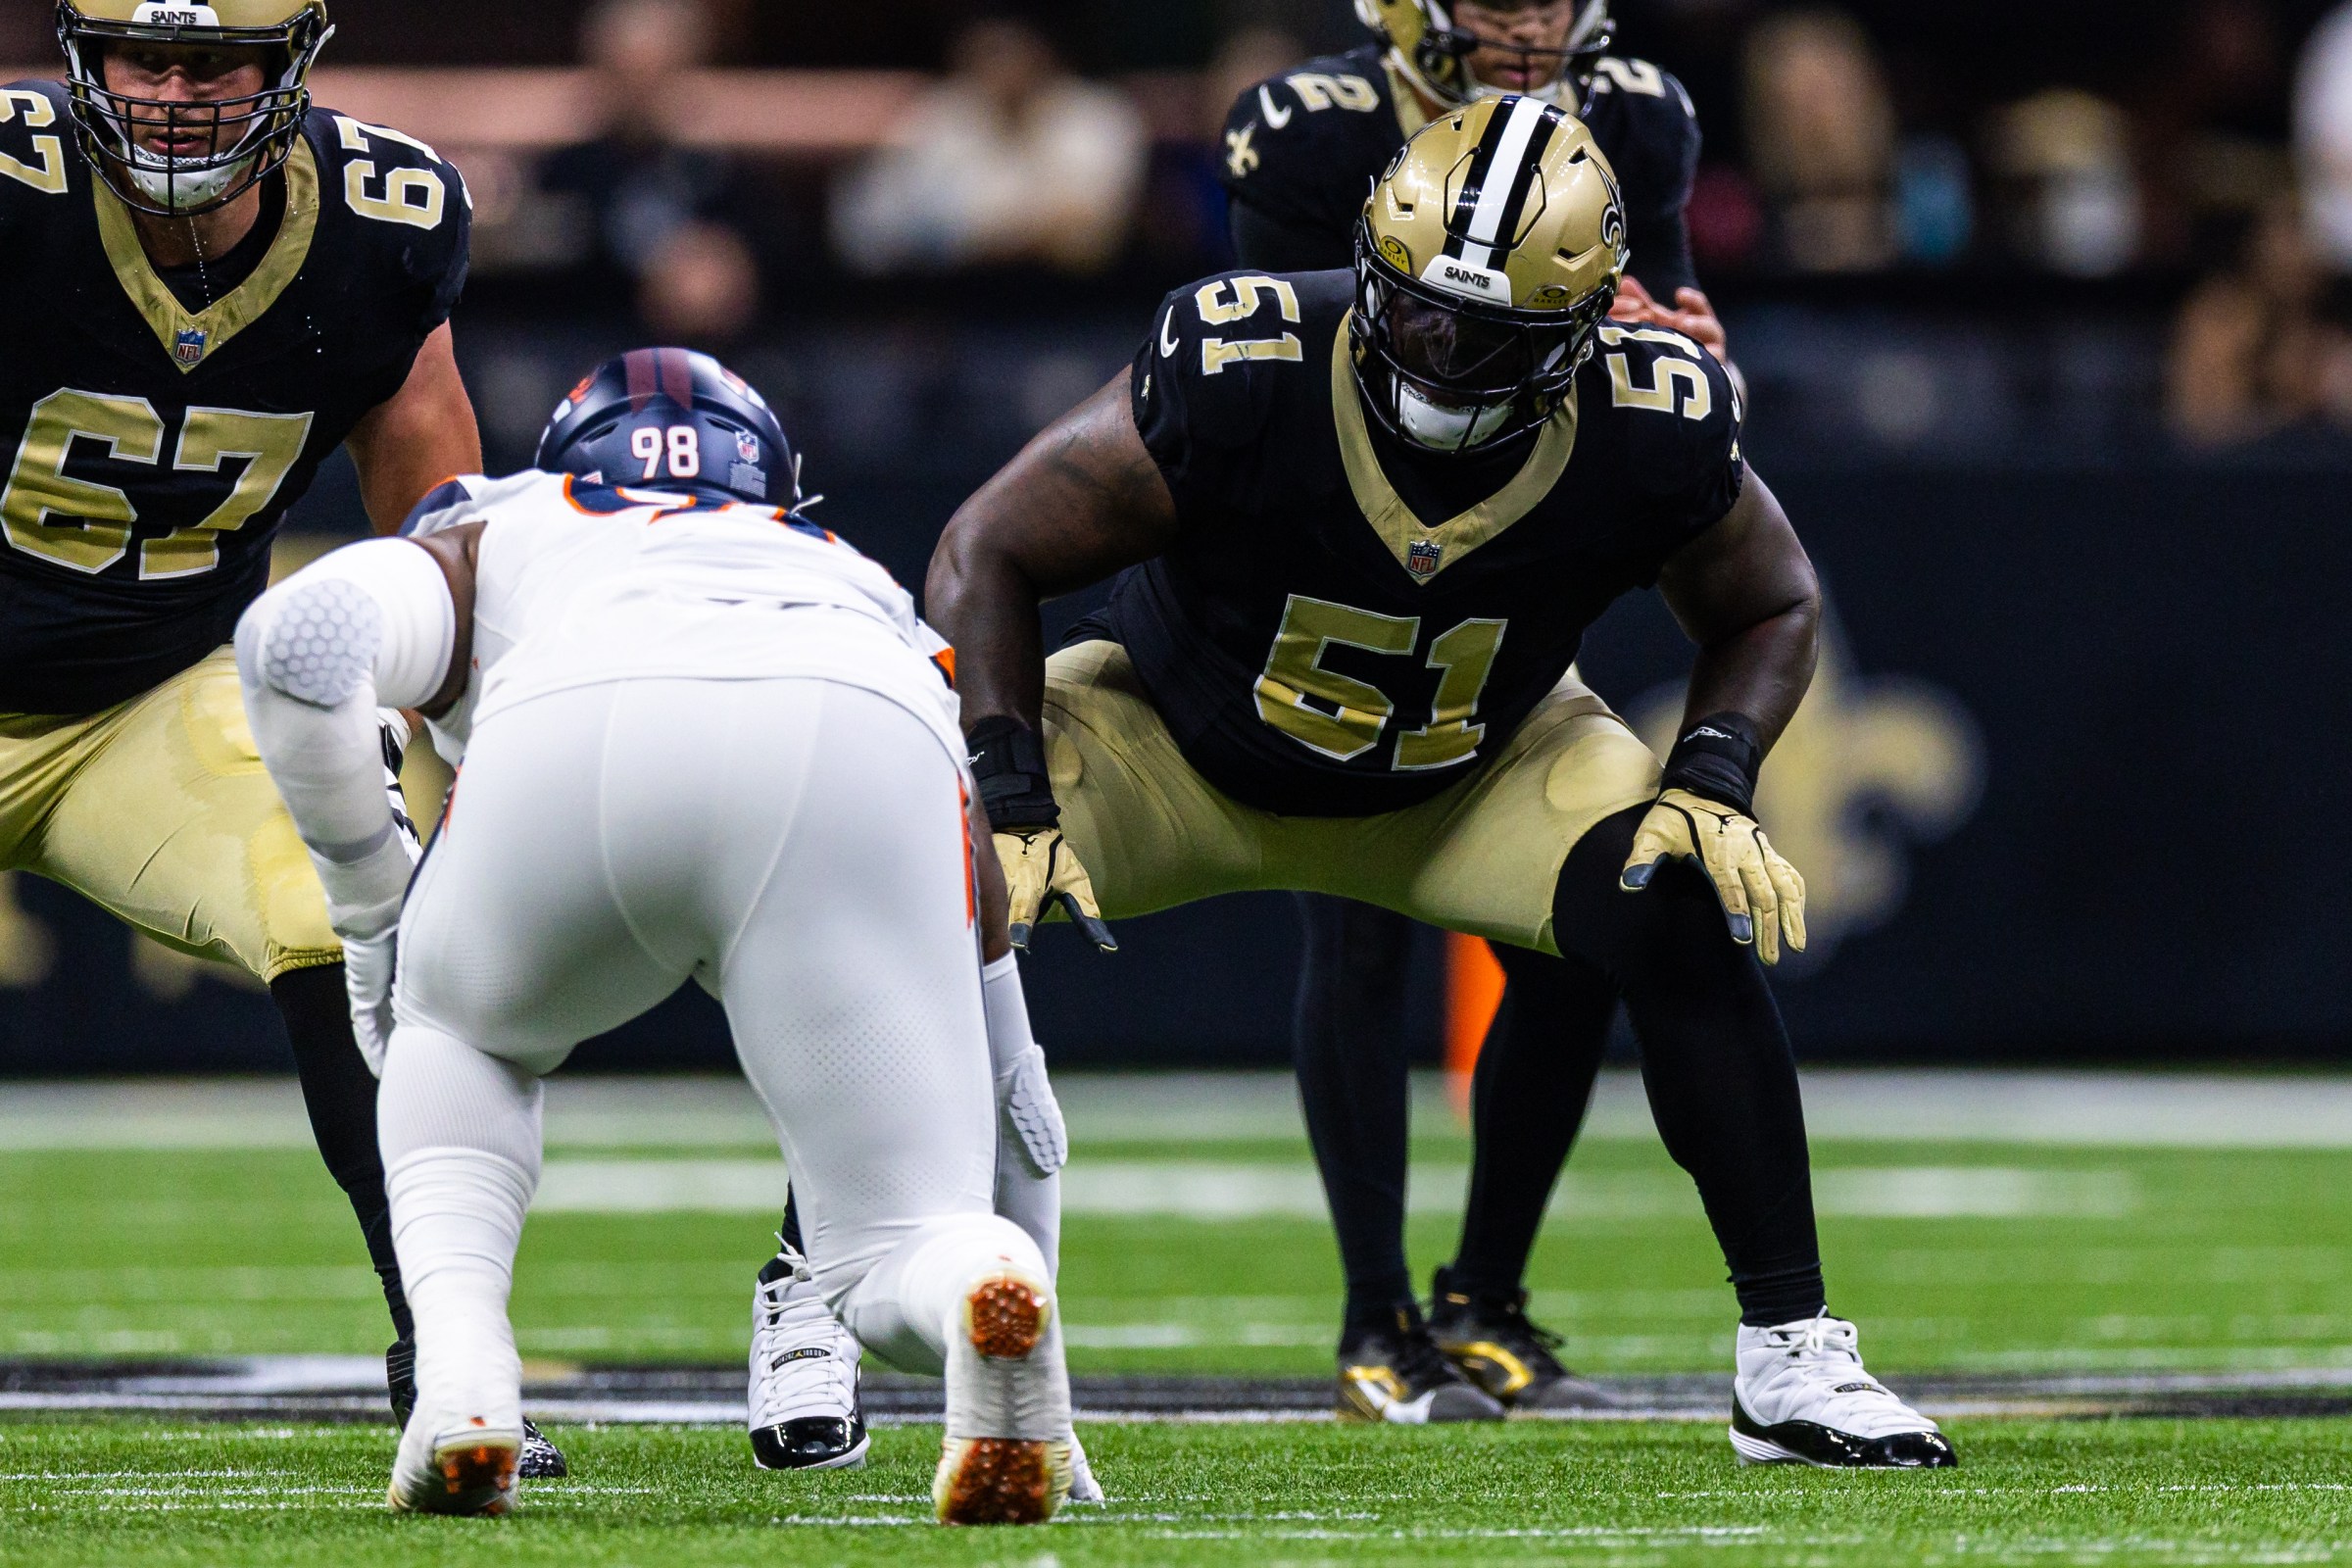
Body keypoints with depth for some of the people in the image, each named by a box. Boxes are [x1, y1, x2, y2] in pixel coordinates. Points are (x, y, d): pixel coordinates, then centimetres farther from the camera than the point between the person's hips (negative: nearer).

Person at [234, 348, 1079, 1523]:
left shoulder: (496, 540, 39)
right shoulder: (859, 587, 46)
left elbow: (300, 640, 15)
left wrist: (364, 896, 30)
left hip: (579, 758, -1)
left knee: (460, 1031, 33)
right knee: (894, 1260, 9)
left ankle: (459, 1366, 7)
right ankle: (986, 1294, -28)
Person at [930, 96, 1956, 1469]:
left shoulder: (1654, 433, -28)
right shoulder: (1234, 377, -36)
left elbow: (1769, 608, -5)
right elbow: (988, 557, -24)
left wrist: (1712, 780, -24)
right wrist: (1017, 809, -33)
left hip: (1475, 768, 1)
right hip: (1177, 736, -1)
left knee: (1690, 911, -24)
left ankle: (1792, 1354, -10)